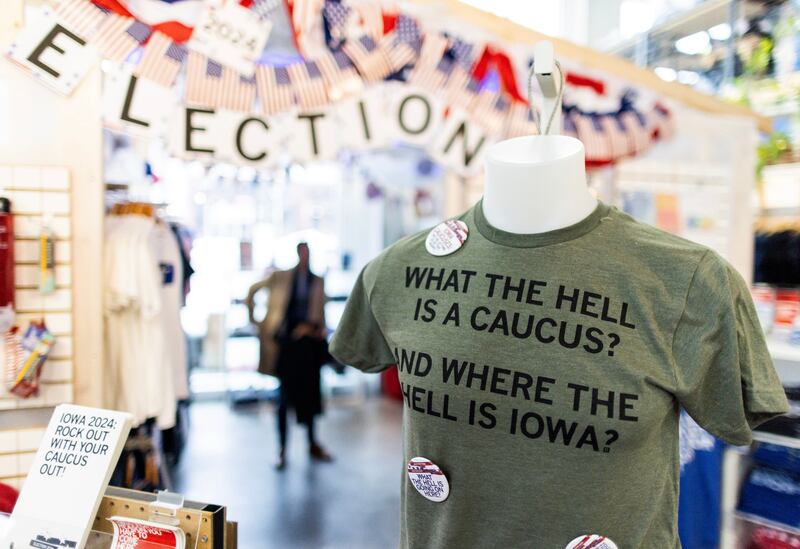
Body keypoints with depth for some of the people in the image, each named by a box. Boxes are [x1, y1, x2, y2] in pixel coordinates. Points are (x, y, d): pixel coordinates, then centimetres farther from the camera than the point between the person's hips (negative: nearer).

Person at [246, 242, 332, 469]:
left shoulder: (317, 281, 7)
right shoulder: (282, 277, 1)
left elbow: (321, 311, 10)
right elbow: (254, 289, 9)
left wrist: (315, 327, -5)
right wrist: (253, 316, 6)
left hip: (309, 341, 2)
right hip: (288, 340, -2)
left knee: (309, 393, 11)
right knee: (286, 396, 0)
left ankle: (313, 444, 25)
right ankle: (282, 450, 10)